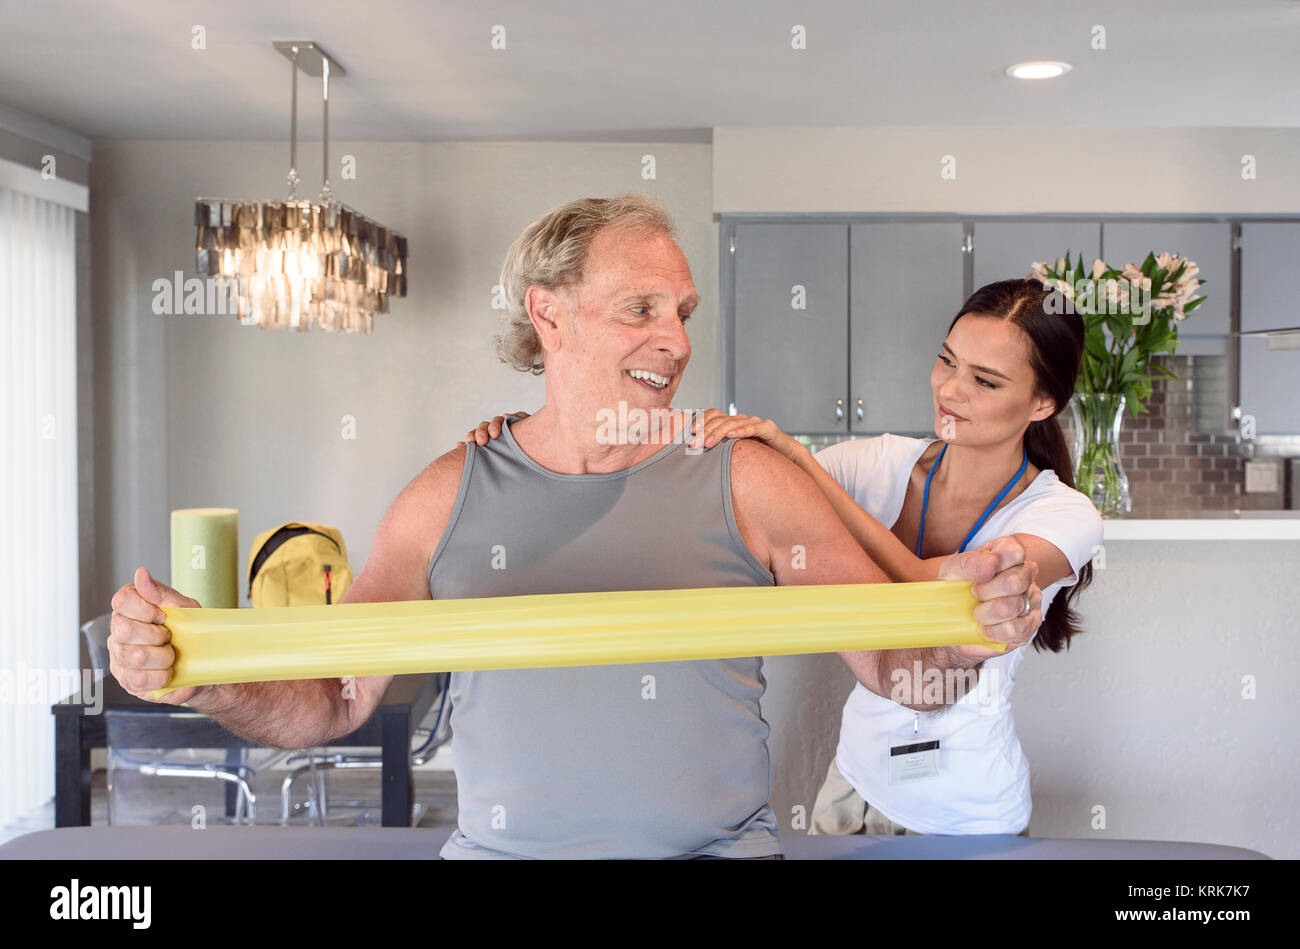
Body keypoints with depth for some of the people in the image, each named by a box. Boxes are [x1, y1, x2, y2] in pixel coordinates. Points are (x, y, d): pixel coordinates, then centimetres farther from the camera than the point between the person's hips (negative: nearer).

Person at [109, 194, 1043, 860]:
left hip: (715, 848, -1)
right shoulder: (451, 496, 5)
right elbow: (331, 703, 8)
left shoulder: (745, 480, 1)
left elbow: (898, 665, -1)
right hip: (499, 848, 1)